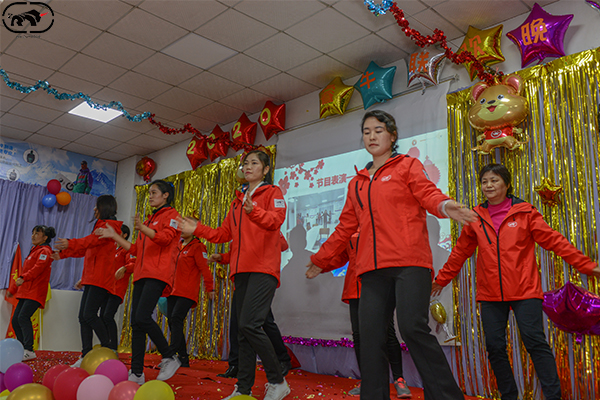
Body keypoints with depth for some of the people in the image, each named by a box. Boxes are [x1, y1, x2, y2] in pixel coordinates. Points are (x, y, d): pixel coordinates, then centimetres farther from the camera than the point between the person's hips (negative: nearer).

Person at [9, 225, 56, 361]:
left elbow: (38, 267, -21)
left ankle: (29, 351, -21)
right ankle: (23, 349, 13)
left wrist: (23, 278, -33)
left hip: (35, 292, -10)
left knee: (23, 317, -21)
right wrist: (14, 290, 28)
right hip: (26, 291, 10)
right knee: (15, 320, 6)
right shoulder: (34, 250, 24)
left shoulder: (44, 251, -5)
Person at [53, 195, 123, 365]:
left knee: (89, 315, -16)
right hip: (91, 278, 10)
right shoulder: (101, 226, 24)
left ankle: (109, 351, -5)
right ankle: (86, 356, 9)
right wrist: (63, 254, 34)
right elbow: (85, 248, 33)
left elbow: (93, 240, -26)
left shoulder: (110, 225, -7)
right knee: (83, 316, 6)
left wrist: (70, 244, -38)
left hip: (101, 279, -10)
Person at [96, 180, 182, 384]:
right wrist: (114, 236, 24)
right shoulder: (150, 220, 28)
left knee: (142, 317, -21)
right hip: (142, 274, 8)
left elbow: (165, 237, -15)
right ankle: (136, 373, 4)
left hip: (158, 273, -8)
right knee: (135, 322, 1)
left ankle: (170, 358, -7)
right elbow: (137, 249, 27)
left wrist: (143, 228, -30)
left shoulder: (171, 215, 4)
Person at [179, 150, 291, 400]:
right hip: (241, 270, 7)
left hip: (263, 269, -7)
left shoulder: (272, 192, 3)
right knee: (244, 330, 7)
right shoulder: (238, 199, 24)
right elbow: (224, 234, 22)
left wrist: (253, 211, -35)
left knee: (250, 324, -18)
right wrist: (197, 230, 12)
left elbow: (276, 220, -17)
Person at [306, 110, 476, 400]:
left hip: (409, 262, -5)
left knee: (413, 328, -18)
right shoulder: (357, 183, 25)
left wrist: (444, 205, -30)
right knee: (371, 335, -2)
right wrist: (321, 259, 32)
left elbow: (427, 192, -6)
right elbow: (345, 227, 29)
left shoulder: (407, 165, 13)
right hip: (372, 268, 5)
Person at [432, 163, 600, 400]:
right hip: (490, 294, 3)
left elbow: (554, 240, 2)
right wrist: (442, 279, 20)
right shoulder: (475, 218, 8)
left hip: (524, 291, -3)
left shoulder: (524, 212, 2)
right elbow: (461, 252, 16)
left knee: (534, 340, -9)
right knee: (494, 346, 4)